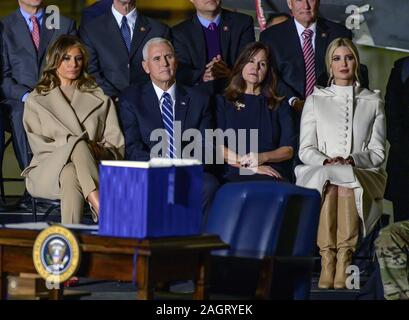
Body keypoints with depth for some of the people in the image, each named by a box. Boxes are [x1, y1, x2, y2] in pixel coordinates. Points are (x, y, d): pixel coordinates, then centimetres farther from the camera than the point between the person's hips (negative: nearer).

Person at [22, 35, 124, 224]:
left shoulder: (100, 99, 22)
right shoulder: (36, 100, 19)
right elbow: (38, 144, 5)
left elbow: (116, 144, 13)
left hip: (91, 166, 1)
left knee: (72, 177, -38)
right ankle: (101, 208, -51)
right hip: (47, 169, -1)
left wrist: (98, 151, -11)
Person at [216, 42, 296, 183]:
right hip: (236, 175, -1)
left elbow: (288, 150, 10)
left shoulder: (280, 106, 23)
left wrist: (262, 157, -11)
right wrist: (251, 166, -10)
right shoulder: (223, 102, 18)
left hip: (274, 174, 2)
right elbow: (218, 146, 4)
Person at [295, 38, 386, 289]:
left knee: (347, 184, -36)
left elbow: (378, 152, 9)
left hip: (363, 173, 0)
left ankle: (344, 262, -41)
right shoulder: (315, 100, 18)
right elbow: (306, 149, 9)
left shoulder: (373, 102, 17)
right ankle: (328, 261, -40)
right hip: (321, 173, 0)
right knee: (330, 182, -36)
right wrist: (326, 161, -13)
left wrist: (352, 160, -12)